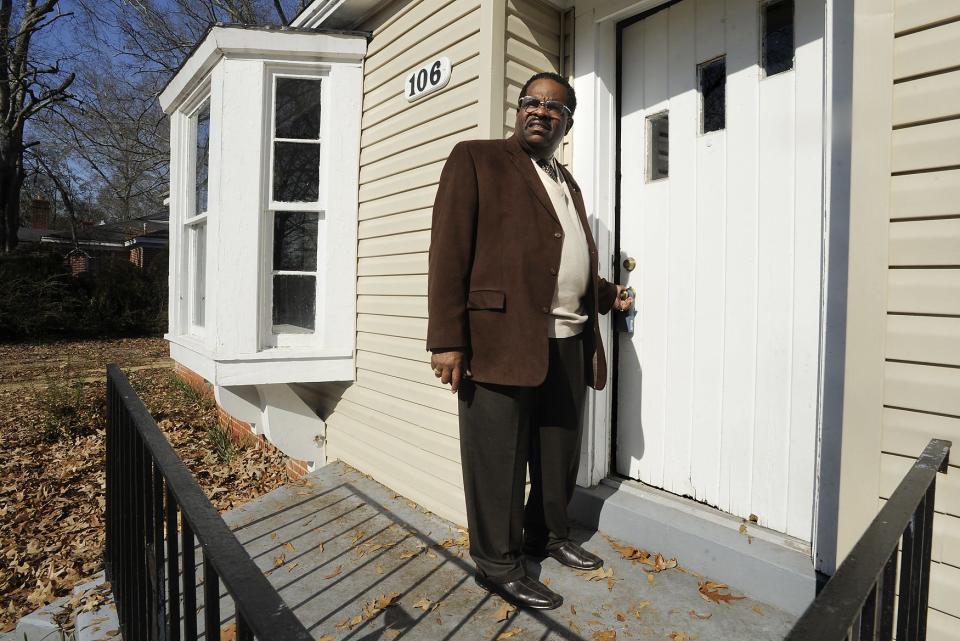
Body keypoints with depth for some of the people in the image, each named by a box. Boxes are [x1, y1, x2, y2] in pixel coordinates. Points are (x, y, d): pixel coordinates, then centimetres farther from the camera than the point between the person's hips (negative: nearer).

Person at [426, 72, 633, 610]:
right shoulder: (476, 159, 1)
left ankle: (549, 535, 40)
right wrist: (447, 340, -16)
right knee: (498, 458, 3)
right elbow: (450, 251, -9)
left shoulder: (568, 183, 23)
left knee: (561, 452, 18)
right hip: (503, 339, -7)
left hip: (570, 343, 8)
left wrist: (607, 293, 15)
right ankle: (497, 563, 23)